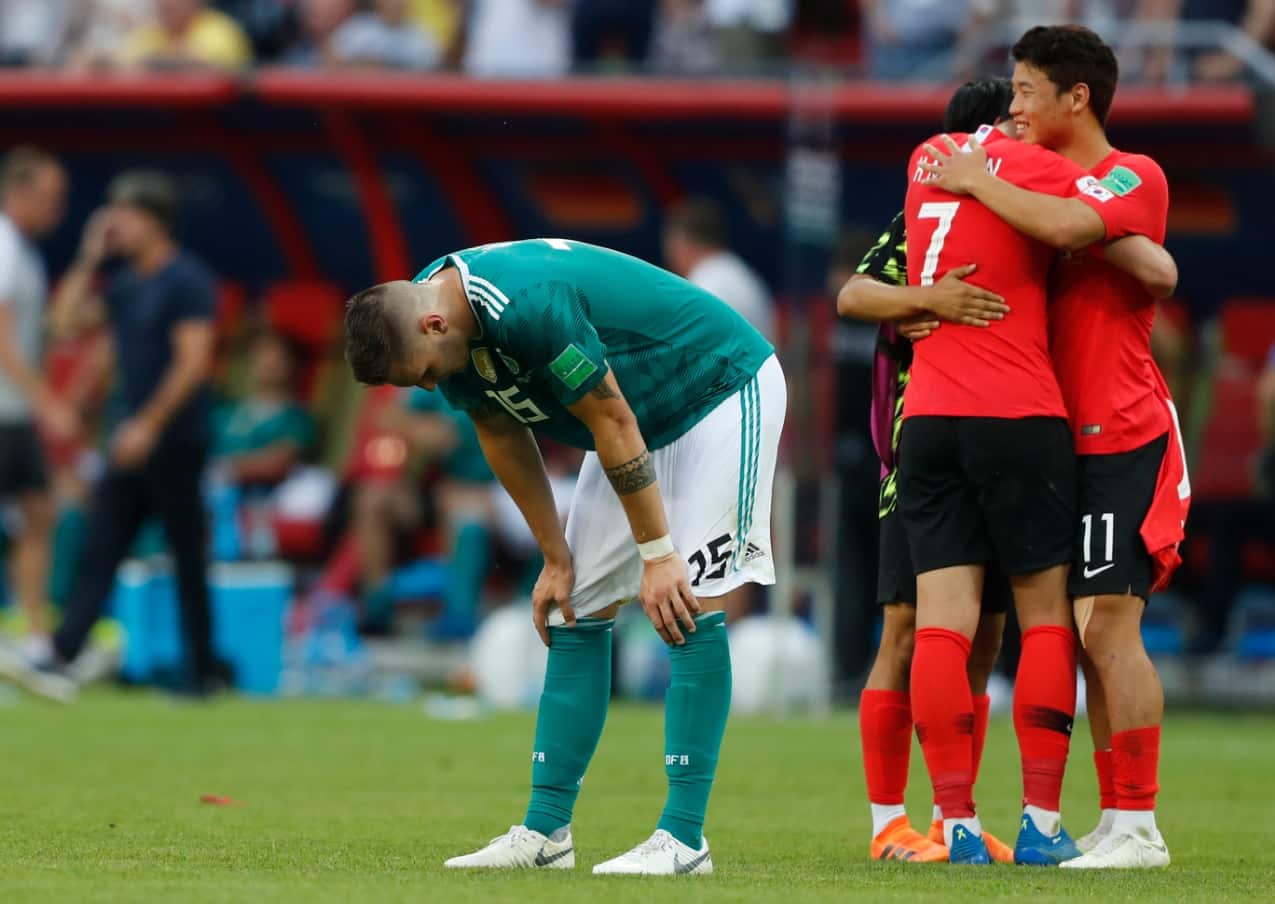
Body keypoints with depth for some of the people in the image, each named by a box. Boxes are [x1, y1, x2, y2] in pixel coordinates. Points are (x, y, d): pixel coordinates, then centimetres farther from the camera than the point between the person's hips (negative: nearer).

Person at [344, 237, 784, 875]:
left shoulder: (530, 308, -35)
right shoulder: (445, 332, -8)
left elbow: (612, 423, -28)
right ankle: (545, 832, 5)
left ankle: (684, 837, -16)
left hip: (725, 395, -9)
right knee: (577, 612, 4)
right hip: (643, 420, 9)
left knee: (688, 607, -16)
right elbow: (503, 438, 5)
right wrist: (556, 559, 7)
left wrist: (658, 554, -22)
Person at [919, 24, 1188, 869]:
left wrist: (976, 182, -17)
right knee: (1093, 636, 8)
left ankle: (1138, 826, -11)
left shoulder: (1134, 177, -8)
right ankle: (1117, 822, 11)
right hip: (1076, 440, 9)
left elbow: (1069, 227, -30)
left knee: (1107, 626, -13)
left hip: (1124, 439, -9)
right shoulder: (1053, 185, 19)